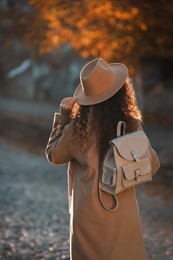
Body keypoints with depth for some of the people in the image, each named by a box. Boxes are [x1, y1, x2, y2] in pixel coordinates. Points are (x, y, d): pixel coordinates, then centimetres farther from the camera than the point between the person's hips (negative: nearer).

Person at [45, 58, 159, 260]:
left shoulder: (77, 128, -12)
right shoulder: (132, 125, -8)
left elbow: (53, 156, 6)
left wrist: (62, 116, 7)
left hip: (89, 215, -1)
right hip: (123, 214, 1)